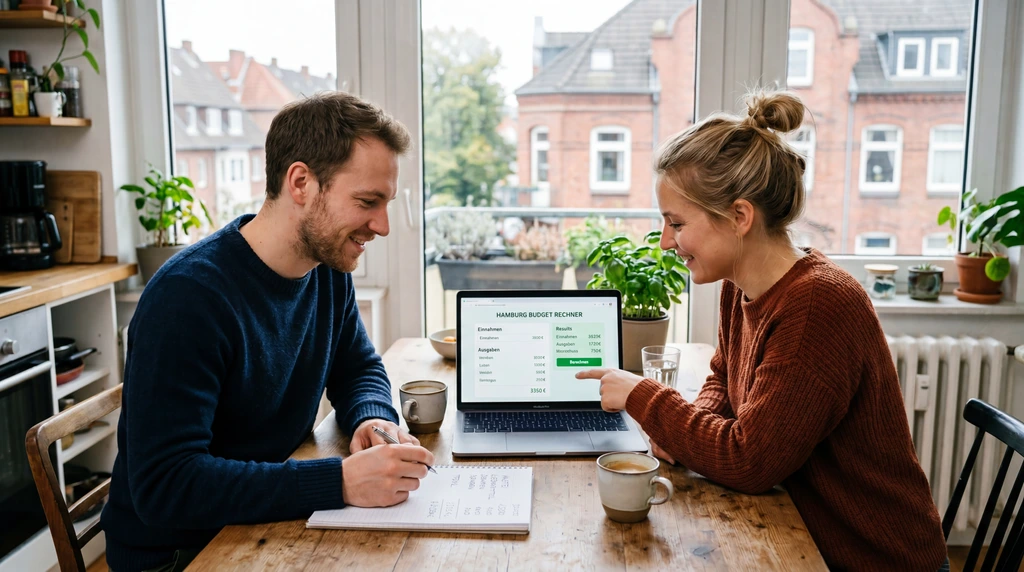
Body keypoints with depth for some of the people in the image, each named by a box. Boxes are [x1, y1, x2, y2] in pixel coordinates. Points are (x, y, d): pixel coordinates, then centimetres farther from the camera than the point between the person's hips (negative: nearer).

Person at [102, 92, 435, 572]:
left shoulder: (329, 270, -2)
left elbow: (359, 368, 13)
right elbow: (163, 484, -28)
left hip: (272, 526, 7)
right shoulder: (188, 295, -24)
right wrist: (341, 481, -35)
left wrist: (372, 418, -10)